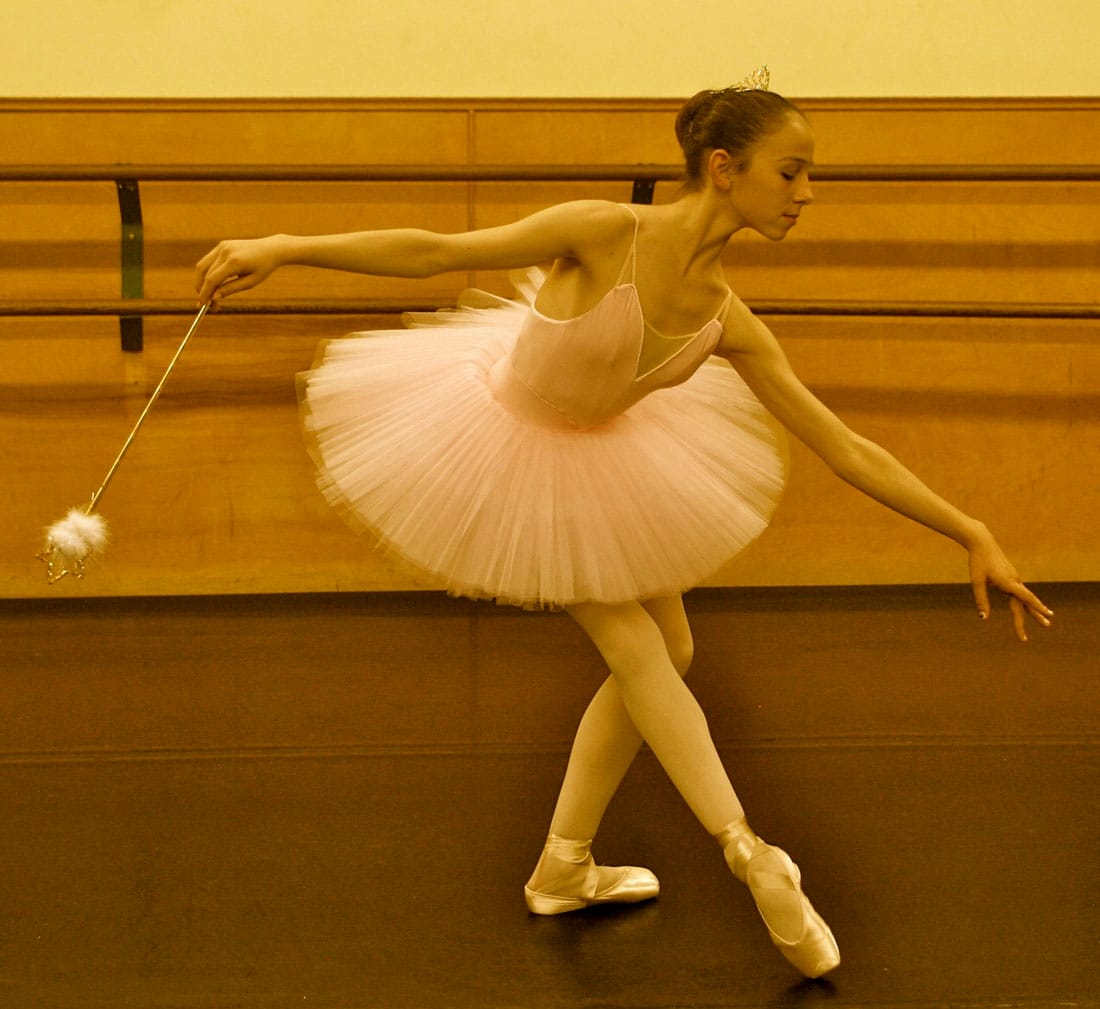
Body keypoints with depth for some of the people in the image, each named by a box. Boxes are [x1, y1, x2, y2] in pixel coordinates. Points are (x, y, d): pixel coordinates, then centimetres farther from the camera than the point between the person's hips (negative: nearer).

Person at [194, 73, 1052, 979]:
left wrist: (972, 536, -11)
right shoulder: (606, 234, -31)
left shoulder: (728, 323, -15)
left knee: (668, 655, 10)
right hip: (511, 452, -7)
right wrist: (281, 250, -31)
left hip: (597, 457, 7)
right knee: (638, 648, -4)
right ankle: (749, 855, 8)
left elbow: (845, 449, -10)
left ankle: (564, 869, 25)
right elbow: (432, 252, -28)